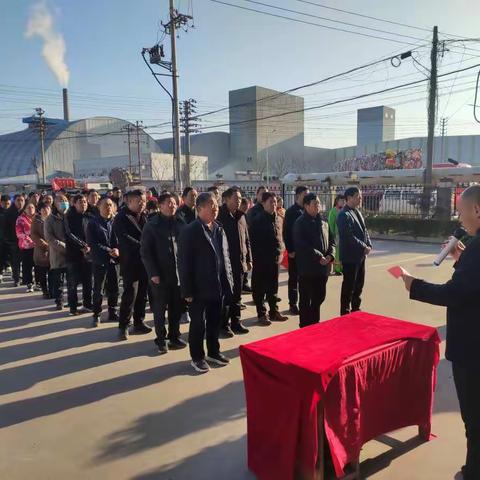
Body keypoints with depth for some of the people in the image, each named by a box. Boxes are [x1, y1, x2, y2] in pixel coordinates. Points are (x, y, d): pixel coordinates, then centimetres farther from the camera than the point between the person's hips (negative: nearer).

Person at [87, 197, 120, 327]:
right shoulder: (93, 222, -4)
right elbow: (91, 243, -9)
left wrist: (117, 249, -15)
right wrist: (108, 250, -15)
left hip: (114, 260, 3)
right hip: (100, 261, -3)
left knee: (114, 289, 10)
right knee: (98, 290, 4)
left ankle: (112, 313, 23)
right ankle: (97, 315, 17)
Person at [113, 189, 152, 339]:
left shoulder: (144, 216, 14)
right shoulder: (122, 218, -6)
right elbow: (125, 238, -17)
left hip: (144, 261, 6)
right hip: (130, 261, -6)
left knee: (142, 294, 10)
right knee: (130, 294, -6)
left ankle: (139, 323, 21)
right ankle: (123, 326, 5)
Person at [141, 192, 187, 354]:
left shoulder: (180, 224, 5)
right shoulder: (151, 226, -4)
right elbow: (145, 252, -6)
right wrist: (153, 273, -13)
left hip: (179, 274, 3)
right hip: (160, 275, -3)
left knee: (177, 308, 11)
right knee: (160, 309, 8)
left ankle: (174, 336, 26)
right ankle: (161, 339, 21)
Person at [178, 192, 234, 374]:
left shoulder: (219, 230, 9)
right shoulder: (190, 231, -11)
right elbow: (184, 262, -13)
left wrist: (228, 282, 9)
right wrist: (187, 290, -15)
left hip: (218, 287, 6)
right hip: (199, 288, -6)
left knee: (214, 322, 17)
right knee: (198, 324, 7)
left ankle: (213, 352, 33)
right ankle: (197, 357, 22)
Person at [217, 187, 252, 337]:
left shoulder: (241, 216, 11)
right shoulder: (220, 216, -9)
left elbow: (246, 240, 16)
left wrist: (248, 259, 13)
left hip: (240, 263, 6)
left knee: (237, 295, 13)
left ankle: (235, 322, 24)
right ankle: (224, 325, 13)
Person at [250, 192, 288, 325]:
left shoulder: (275, 219, 10)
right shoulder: (258, 220, -11)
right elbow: (253, 241, -13)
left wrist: (279, 253, 10)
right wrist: (256, 258, -14)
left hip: (275, 259, 7)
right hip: (261, 260, -7)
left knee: (273, 288, 16)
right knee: (260, 288, 4)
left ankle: (274, 312, 27)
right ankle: (262, 314, 14)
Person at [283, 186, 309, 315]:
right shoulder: (291, 211, -6)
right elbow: (286, 232, -9)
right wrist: (290, 250, -13)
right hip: (295, 251, -4)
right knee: (294, 279, 6)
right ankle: (293, 304, 14)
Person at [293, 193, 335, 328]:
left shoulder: (323, 222, 12)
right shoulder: (300, 223, -10)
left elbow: (331, 241, 14)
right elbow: (301, 245, -19)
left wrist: (330, 255, -5)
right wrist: (318, 257, -19)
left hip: (323, 267, 7)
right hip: (307, 267, -7)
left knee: (319, 297, 16)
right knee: (306, 299, 4)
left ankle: (314, 324, 31)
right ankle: (305, 327, 15)